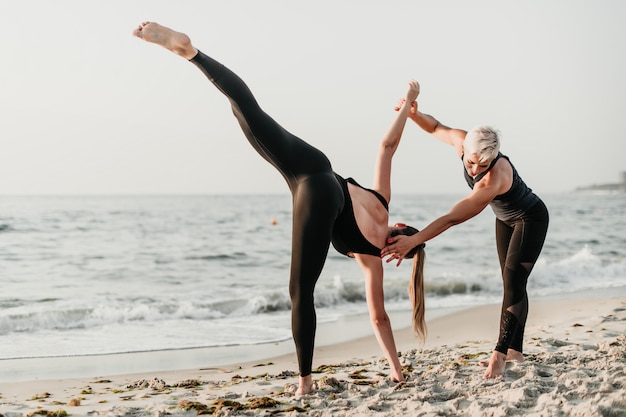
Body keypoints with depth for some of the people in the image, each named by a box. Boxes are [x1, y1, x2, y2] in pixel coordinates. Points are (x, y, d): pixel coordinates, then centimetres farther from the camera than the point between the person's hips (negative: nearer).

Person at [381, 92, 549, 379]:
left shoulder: (495, 178, -44)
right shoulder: (463, 141, -24)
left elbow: (452, 218, -47)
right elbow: (436, 128, -2)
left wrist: (413, 241, -51)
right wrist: (414, 114, -23)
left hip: (530, 219, -8)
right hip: (505, 219, 8)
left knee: (513, 283, -18)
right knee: (511, 283, 10)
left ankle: (499, 354, -22)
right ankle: (515, 350, 16)